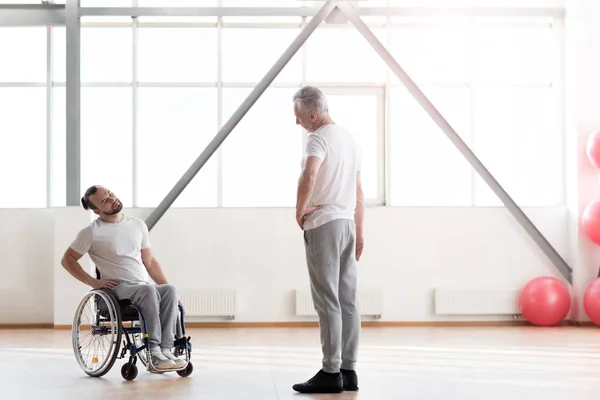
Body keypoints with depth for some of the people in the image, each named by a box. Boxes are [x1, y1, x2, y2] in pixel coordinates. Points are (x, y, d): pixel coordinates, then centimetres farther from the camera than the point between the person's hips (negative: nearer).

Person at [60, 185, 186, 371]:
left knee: (170, 289, -29)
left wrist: (167, 289, 10)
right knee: (149, 290, -37)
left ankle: (166, 349, -34)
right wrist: (93, 282, -5)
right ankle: (154, 352, -35)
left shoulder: (138, 225, 16)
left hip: (145, 287, 5)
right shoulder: (91, 232, 1)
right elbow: (67, 260, 6)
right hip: (118, 289, -5)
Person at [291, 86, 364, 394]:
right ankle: (349, 370, 12)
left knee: (328, 301, -6)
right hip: (347, 223, 9)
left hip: (323, 224, -9)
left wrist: (299, 211, -16)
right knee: (348, 300, 8)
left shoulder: (320, 138, -11)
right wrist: (359, 231, 23)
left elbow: (308, 176, -31)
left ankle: (331, 372, -4)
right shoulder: (349, 137, 17)